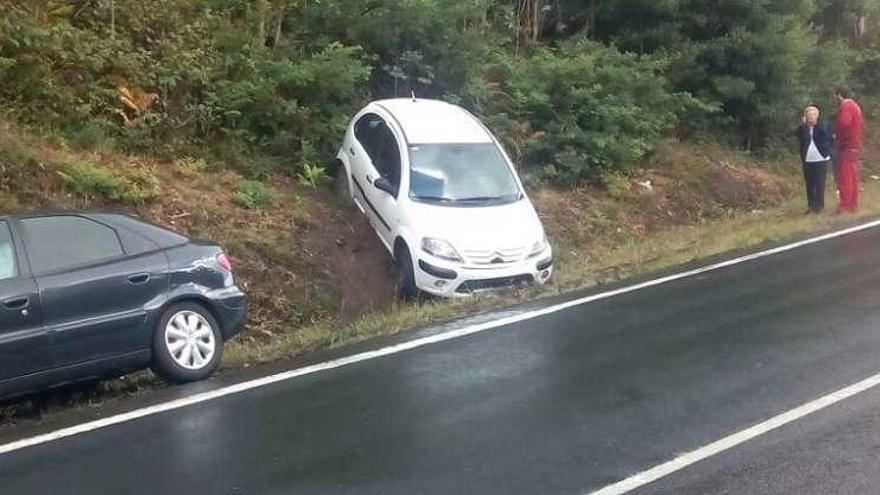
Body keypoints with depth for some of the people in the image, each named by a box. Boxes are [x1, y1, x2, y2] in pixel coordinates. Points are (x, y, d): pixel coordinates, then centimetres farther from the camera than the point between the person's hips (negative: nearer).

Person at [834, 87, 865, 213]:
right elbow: (861, 126, 22)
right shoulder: (855, 106, 17)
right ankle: (853, 204, 16)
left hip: (847, 146, -10)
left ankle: (845, 206, -9)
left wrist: (836, 135, -14)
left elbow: (844, 123, -29)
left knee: (844, 176, -8)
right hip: (856, 145, 10)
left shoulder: (846, 106, -13)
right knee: (853, 176, 12)